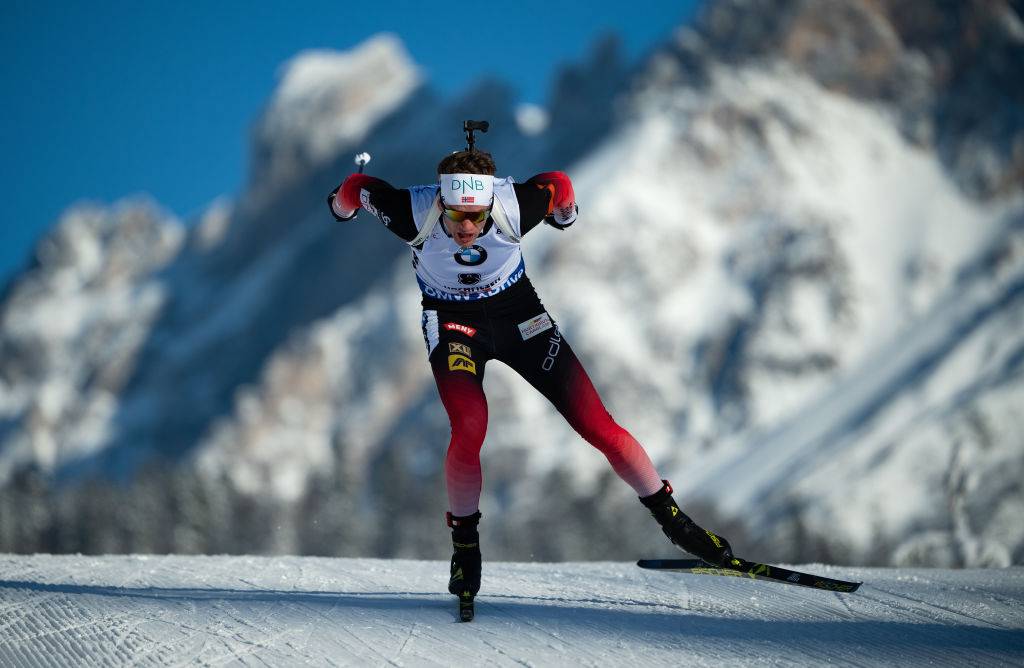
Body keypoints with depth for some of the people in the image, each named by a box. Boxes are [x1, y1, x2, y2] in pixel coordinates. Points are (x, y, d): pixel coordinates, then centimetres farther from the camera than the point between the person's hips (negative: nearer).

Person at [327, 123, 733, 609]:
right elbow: (359, 187, -9)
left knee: (595, 422, -4)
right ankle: (465, 544, -6)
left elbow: (557, 185, -6)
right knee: (470, 426, -27)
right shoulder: (416, 213, -30)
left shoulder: (514, 208, -29)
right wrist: (342, 204, 13)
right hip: (452, 322, -1)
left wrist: (565, 214, 16)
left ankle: (672, 518, 10)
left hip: (518, 313, 1)